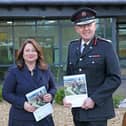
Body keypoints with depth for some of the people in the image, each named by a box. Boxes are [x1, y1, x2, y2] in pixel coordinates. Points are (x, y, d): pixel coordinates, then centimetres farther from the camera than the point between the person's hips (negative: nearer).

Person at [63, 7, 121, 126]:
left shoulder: (106, 46, -7)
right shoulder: (72, 46, 8)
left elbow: (115, 78, -10)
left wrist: (94, 99, -16)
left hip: (97, 109, -4)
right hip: (77, 110, 5)